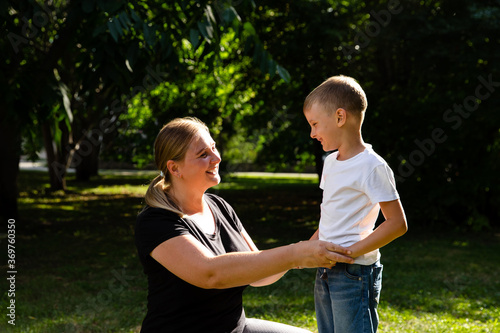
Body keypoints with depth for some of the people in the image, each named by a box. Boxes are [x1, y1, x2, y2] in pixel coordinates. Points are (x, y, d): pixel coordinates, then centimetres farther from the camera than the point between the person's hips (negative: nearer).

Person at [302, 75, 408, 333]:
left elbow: (397, 224, -18)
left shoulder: (371, 167, -15)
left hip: (354, 274, -8)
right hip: (325, 271, 8)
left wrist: (349, 252, -19)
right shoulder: (331, 161, 11)